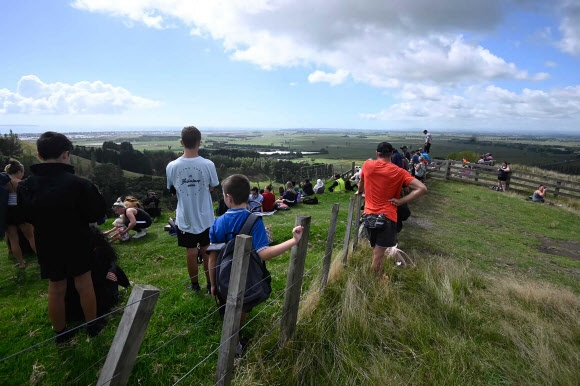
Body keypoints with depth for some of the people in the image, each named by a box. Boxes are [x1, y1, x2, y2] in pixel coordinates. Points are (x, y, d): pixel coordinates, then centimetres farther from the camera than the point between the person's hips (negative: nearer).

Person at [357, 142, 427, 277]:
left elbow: (362, 182, 23)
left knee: (376, 252, 21)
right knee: (378, 256, 3)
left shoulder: (368, 165, 1)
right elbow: (422, 189, -12)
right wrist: (400, 201, -9)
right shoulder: (399, 172, -6)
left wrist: (360, 191, 43)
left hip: (369, 215, 4)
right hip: (387, 217, -4)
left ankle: (377, 277, 37)